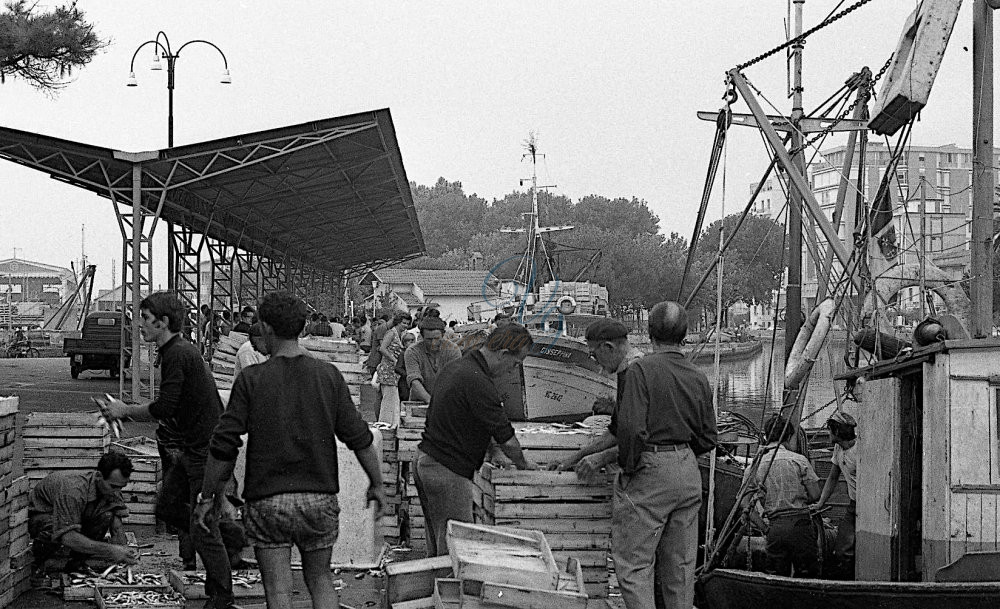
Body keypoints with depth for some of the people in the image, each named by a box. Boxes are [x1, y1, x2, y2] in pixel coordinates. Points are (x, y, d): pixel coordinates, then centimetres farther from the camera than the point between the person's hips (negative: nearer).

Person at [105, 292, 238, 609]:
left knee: (203, 530, -3)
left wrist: (125, 410, -9)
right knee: (166, 506, 16)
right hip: (192, 448, 10)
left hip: (207, 450, -10)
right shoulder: (175, 351, 14)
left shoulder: (178, 354, -18)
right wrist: (127, 412, 13)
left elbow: (164, 408, -22)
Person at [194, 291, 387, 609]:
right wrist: (376, 484, 14)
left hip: (267, 500, -2)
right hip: (319, 497, 2)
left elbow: (224, 445, -6)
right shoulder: (328, 375, -1)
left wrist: (208, 497, 4)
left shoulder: (251, 379, -6)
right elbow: (358, 437, 1)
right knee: (320, 577, 19)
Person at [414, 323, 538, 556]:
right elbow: (505, 437, -15)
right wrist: (523, 464, 5)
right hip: (448, 472, -10)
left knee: (437, 548, 15)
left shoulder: (455, 368, 12)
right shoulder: (478, 383, -19)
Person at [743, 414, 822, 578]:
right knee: (807, 577, 5)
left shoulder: (753, 467, 4)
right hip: (800, 523, -2)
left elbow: (745, 505, 2)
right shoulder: (799, 460, -2)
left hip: (774, 527, 2)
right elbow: (815, 495, 1)